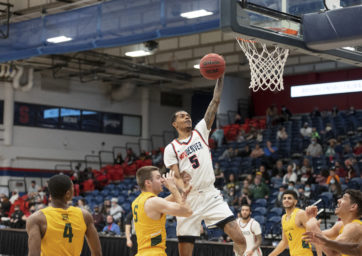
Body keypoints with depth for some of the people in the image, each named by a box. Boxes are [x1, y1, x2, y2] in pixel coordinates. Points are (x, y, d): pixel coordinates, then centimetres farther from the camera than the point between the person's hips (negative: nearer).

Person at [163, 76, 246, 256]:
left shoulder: (200, 131, 11)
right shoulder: (171, 148, 6)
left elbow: (215, 102, 4)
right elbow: (177, 177, -4)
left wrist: (219, 78, -5)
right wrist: (184, 189, -25)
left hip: (211, 195, 1)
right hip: (189, 200, -1)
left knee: (239, 239, -14)